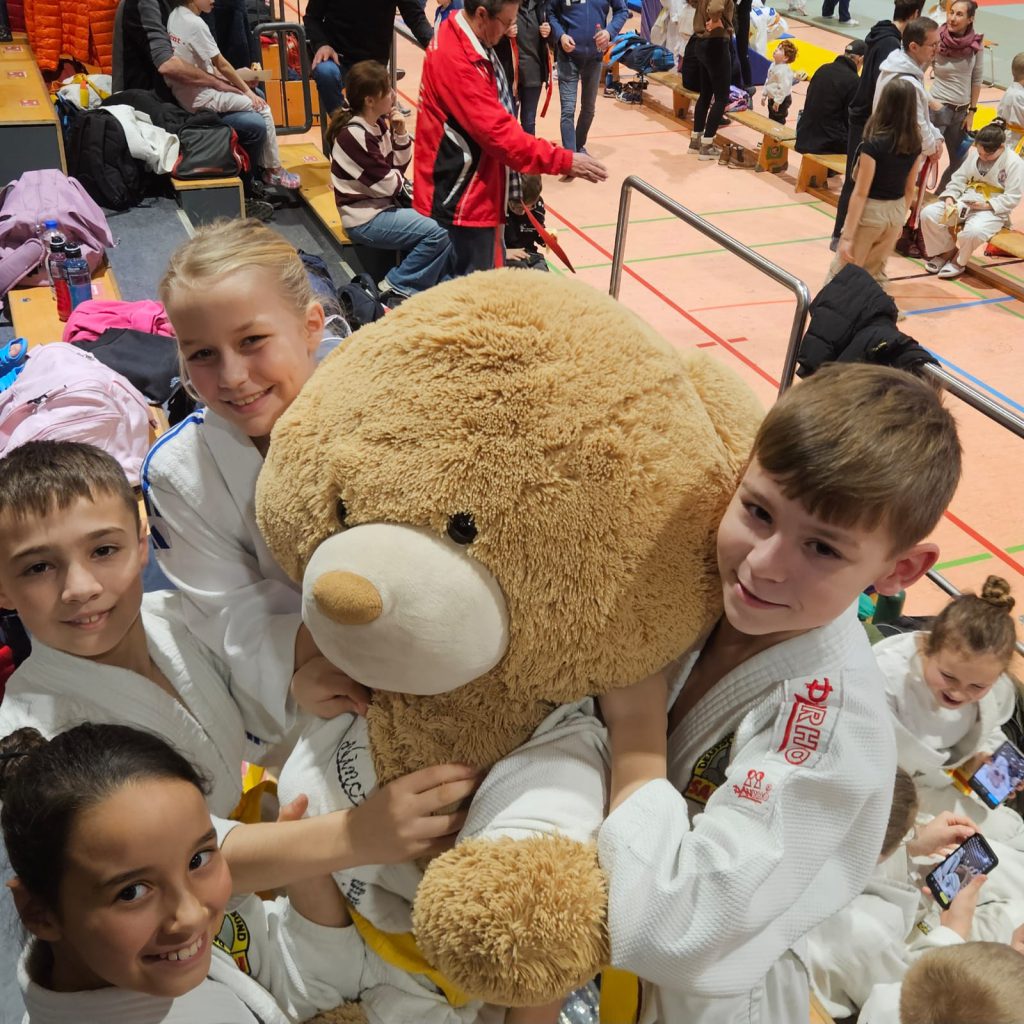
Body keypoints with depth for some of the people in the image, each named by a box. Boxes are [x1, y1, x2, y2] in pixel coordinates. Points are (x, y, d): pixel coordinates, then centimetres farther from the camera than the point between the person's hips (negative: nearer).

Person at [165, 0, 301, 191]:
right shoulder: (195, 23, -20)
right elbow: (221, 65, -14)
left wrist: (229, 81, 5)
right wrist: (247, 90, -4)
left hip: (186, 92, 9)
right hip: (199, 97, -9)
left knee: (256, 96, 17)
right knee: (262, 109, -2)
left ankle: (263, 165, 20)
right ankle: (273, 171, 8)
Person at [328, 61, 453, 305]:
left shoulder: (380, 123, 4)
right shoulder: (355, 136, -21)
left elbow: (400, 165, 10)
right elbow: (387, 184, -19)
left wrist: (401, 134, -5)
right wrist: (402, 178, 2)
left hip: (386, 204, 9)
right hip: (366, 218, -9)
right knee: (438, 233, -21)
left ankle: (438, 282, 9)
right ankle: (397, 287, -9)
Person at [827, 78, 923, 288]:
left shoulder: (874, 143, -20)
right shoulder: (915, 143, -2)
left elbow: (861, 193, -20)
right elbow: (909, 189, 8)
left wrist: (847, 236, -18)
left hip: (870, 212, -6)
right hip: (895, 212, 6)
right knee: (876, 274, 20)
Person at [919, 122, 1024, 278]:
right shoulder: (974, 153, 6)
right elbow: (959, 178, 7)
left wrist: (987, 204, -24)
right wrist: (950, 197, -13)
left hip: (993, 210, -5)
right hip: (964, 202, 5)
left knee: (974, 230, -40)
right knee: (928, 213, -17)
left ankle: (959, 261, -6)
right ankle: (946, 250, 6)